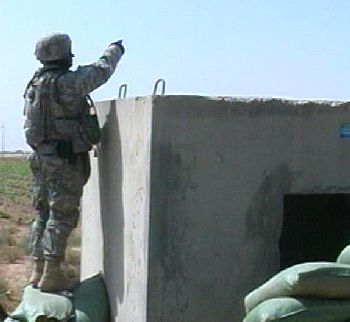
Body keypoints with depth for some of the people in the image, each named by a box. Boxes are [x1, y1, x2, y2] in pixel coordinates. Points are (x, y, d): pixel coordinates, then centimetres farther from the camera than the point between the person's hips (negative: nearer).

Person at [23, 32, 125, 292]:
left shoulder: (34, 84, 10)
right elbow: (102, 70, -2)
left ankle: (38, 270, 18)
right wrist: (115, 50, 16)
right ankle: (52, 275, -3)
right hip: (66, 158, -8)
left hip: (40, 156, 8)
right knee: (63, 215, -3)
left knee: (43, 213, 14)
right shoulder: (68, 82, -14)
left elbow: (31, 125, 14)